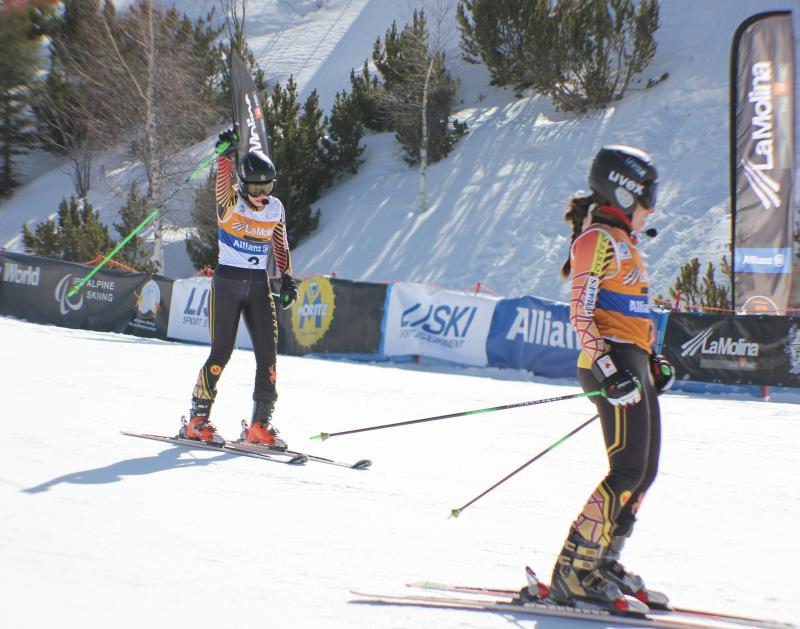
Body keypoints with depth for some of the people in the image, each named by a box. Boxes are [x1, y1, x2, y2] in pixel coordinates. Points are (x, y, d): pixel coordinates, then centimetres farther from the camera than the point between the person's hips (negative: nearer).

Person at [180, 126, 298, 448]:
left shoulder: (275, 208, 6)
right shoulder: (230, 202, -8)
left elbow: (281, 246, 16)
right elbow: (223, 181, -29)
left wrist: (287, 279, 5)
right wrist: (225, 154, -48)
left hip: (259, 284, 5)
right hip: (227, 281, -4)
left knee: (268, 354, -2)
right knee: (221, 352, -5)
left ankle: (260, 424, 5)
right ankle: (197, 419, 7)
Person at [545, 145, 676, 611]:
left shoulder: (622, 240, 21)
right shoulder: (597, 239, -9)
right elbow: (580, 314, -16)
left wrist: (652, 361, 20)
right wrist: (608, 370, -24)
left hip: (633, 364, 10)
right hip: (613, 364, -10)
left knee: (645, 472, 9)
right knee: (628, 472, -14)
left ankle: (604, 563, 16)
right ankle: (573, 573, -12)